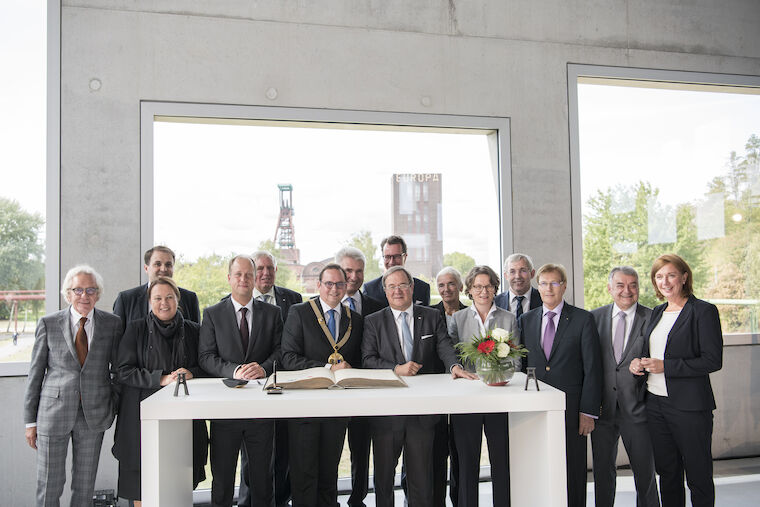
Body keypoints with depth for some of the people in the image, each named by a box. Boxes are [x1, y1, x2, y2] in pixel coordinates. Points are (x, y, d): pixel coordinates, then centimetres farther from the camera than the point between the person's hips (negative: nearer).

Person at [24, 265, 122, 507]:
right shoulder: (48, 324, 0)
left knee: (85, 486, 11)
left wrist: (117, 409, 4)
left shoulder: (112, 324, 2)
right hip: (54, 414, -1)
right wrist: (30, 420, 2)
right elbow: (35, 373, 2)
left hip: (94, 415, 1)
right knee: (48, 487, 6)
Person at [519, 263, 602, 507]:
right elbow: (522, 365, 11)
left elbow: (592, 368, -3)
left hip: (571, 410, -3)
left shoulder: (583, 320, -1)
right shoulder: (526, 320, 10)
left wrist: (589, 411, -8)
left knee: (573, 473, 6)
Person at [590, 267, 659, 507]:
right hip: (602, 407, 2)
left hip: (637, 408, -2)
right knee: (602, 470, 13)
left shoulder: (652, 318, -3)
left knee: (645, 473, 8)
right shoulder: (595, 317, 4)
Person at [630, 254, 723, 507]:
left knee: (698, 476, 4)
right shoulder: (657, 313, 13)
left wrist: (666, 366, -19)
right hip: (655, 403, 6)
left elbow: (713, 360, -14)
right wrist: (639, 363, 0)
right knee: (667, 473, 13)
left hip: (689, 405, -6)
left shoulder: (703, 311, -8)